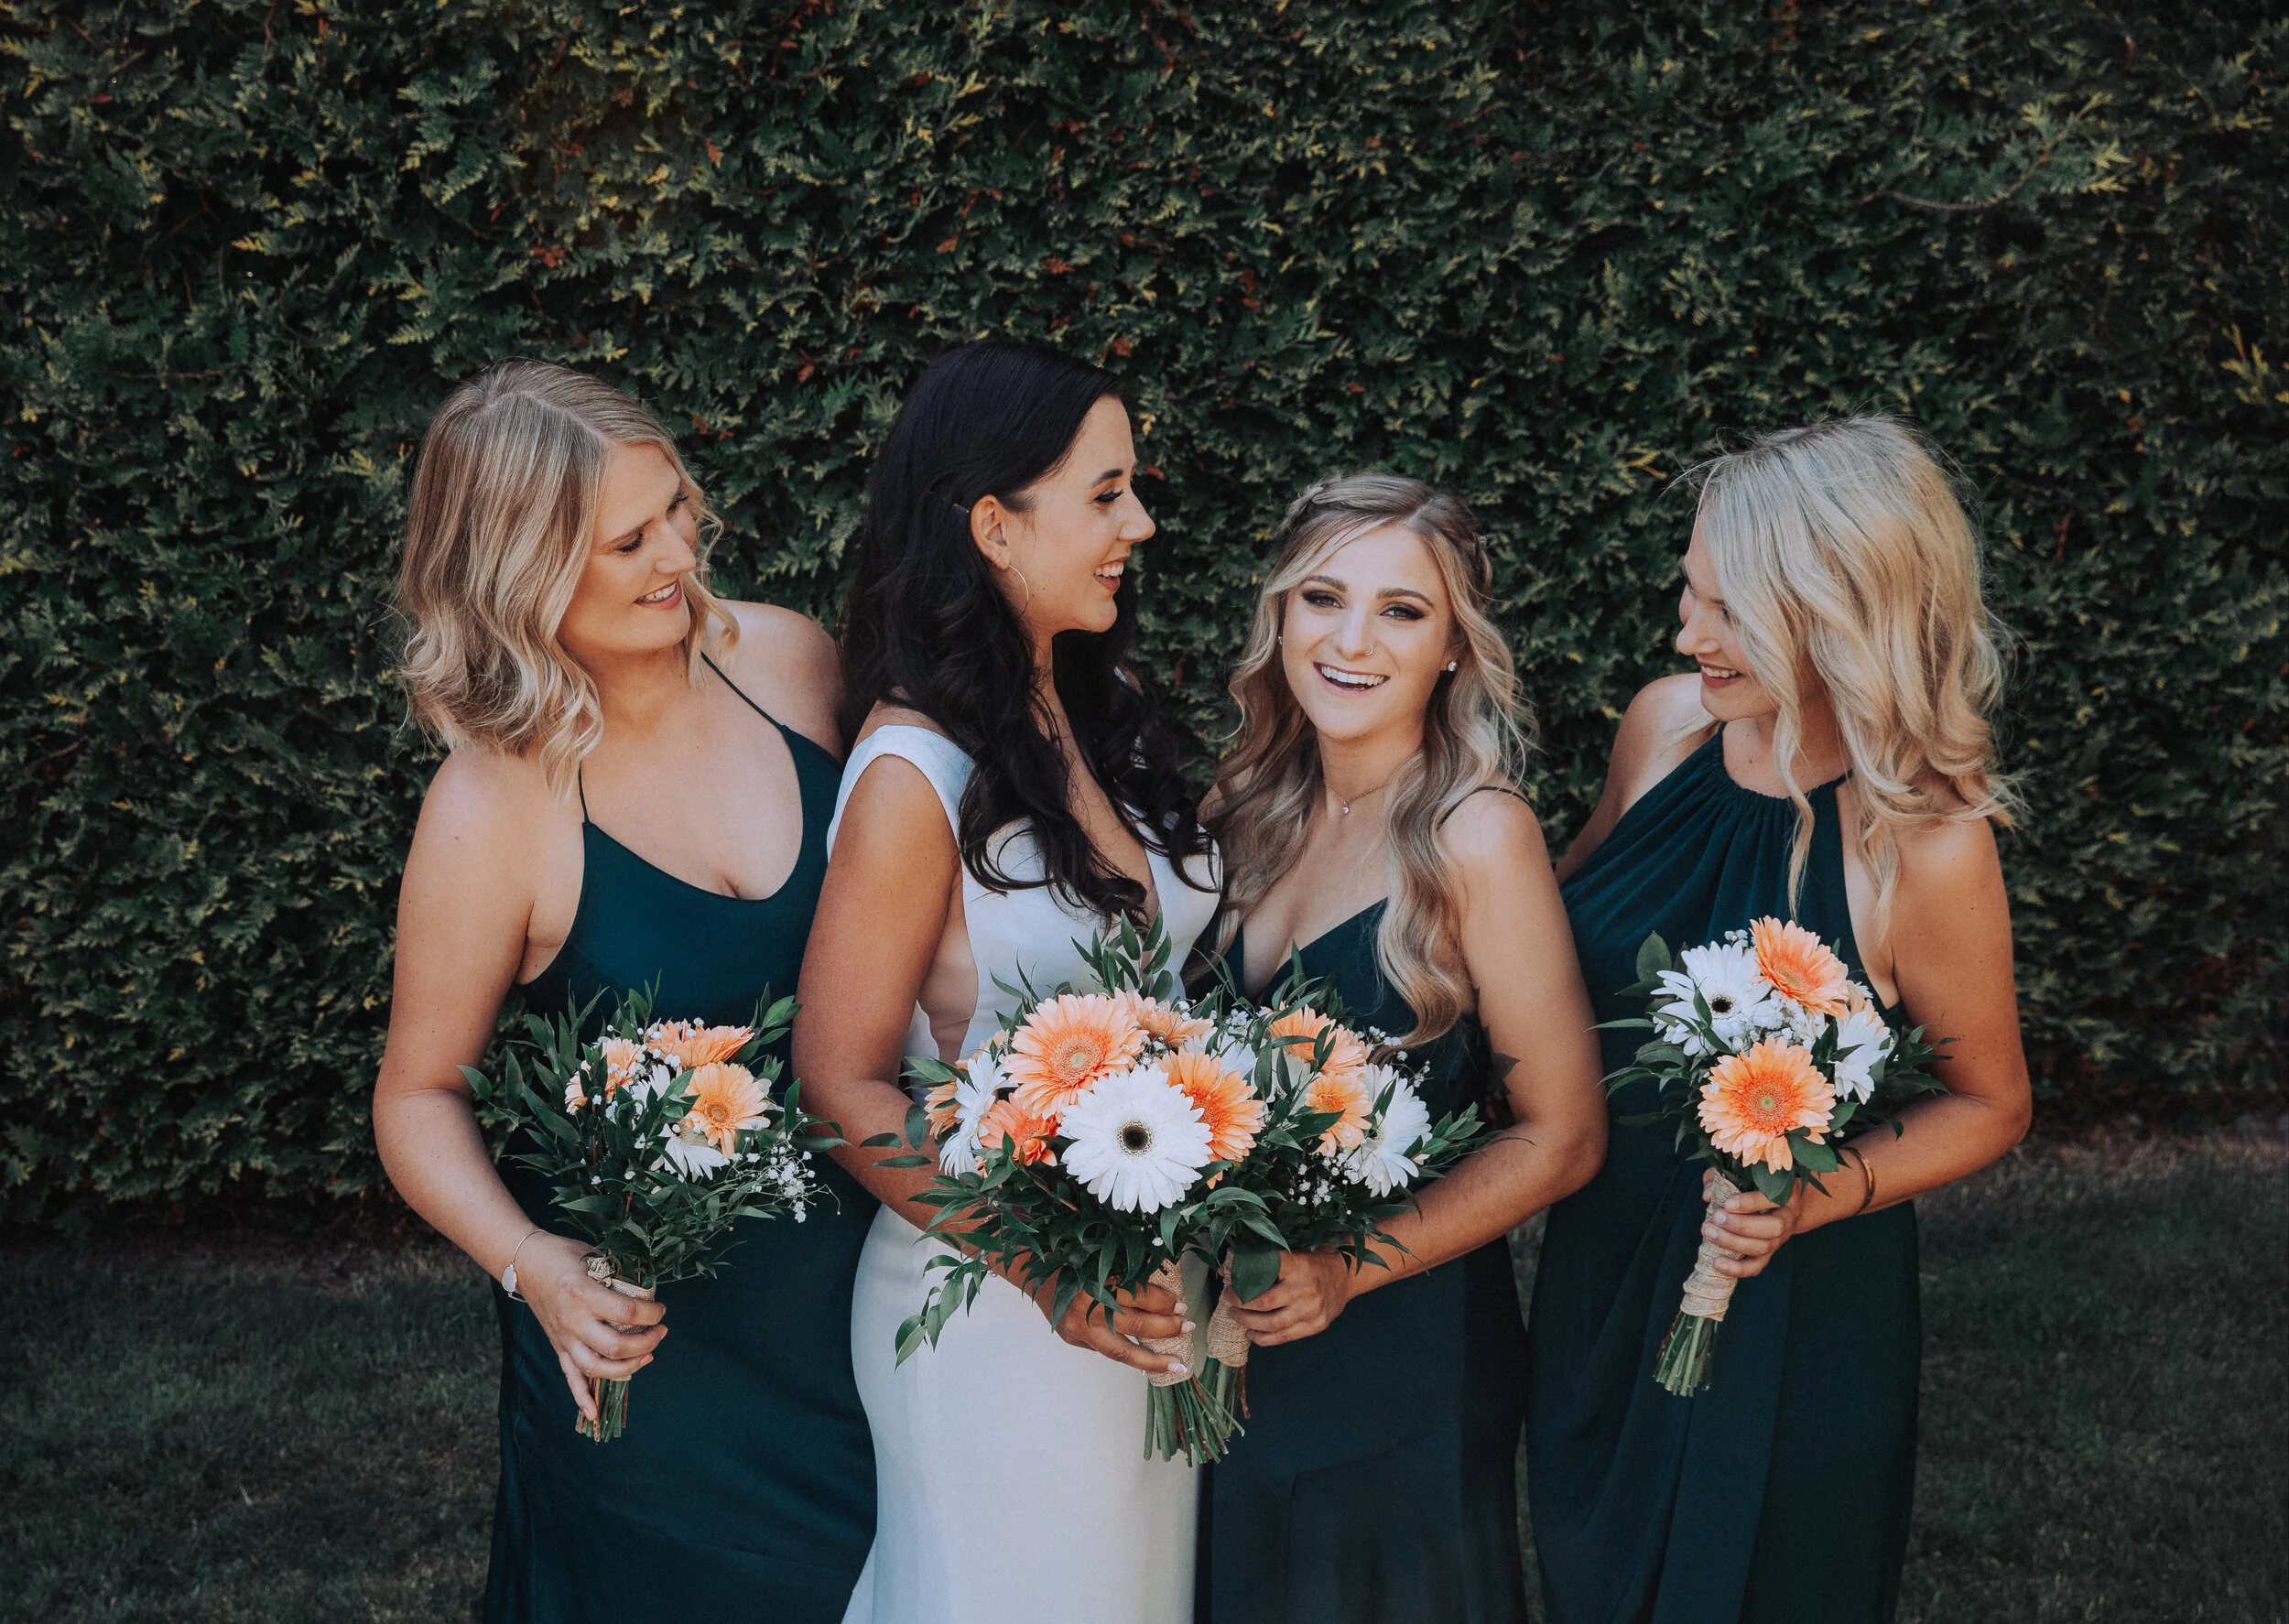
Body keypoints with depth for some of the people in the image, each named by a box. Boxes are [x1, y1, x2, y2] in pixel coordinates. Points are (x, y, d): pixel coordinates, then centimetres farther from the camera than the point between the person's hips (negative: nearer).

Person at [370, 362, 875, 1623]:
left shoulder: (785, 659, -9)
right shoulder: (493, 810, -21)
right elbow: (420, 1096, -11)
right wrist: (533, 1268, -26)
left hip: (858, 1263, 4)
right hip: (654, 1322, -4)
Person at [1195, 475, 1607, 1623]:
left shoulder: (1477, 835, -16)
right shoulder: (1260, 813, 2)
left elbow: (1561, 1138, -14)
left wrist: (1350, 1269, -20)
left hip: (1403, 1361, -6)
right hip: (1239, 1338, 6)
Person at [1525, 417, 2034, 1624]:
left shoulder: (1927, 846, -23)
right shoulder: (1667, 723, -9)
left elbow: (1990, 1107, -9)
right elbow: (1572, 902, 11)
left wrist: (1823, 1193, -24)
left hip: (1784, 1295, -5)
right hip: (1602, 1251, 5)